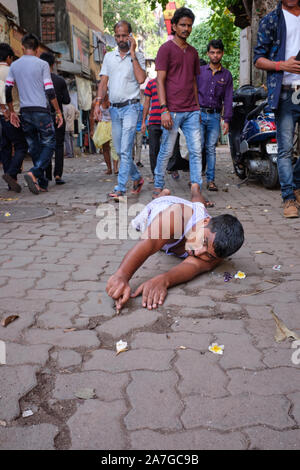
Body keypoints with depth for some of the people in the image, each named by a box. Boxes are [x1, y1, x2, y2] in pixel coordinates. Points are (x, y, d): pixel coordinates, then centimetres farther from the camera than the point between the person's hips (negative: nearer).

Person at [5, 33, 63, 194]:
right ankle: (33, 174, -17)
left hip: (25, 113, 5)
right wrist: (58, 112, -2)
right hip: (41, 111, -5)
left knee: (34, 148, 10)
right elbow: (50, 91, -8)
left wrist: (12, 111, 18)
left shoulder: (14, 65, 10)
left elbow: (8, 90, 9)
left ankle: (42, 183, 11)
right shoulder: (42, 64, -3)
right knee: (49, 144, 3)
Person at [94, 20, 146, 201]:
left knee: (125, 150, -13)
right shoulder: (109, 56, 14)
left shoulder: (138, 56, 2)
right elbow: (104, 81, 13)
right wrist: (99, 102, -1)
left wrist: (132, 53, -11)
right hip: (114, 108, 6)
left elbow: (141, 79, -15)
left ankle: (120, 189, -13)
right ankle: (137, 177, 28)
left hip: (130, 106, -5)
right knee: (120, 150, 10)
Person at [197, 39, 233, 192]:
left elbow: (228, 99, 9)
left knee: (211, 149, 1)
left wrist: (227, 120, 1)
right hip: (199, 113, -1)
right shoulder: (199, 71, 8)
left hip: (215, 116, 1)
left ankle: (210, 180, 5)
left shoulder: (226, 75, 11)